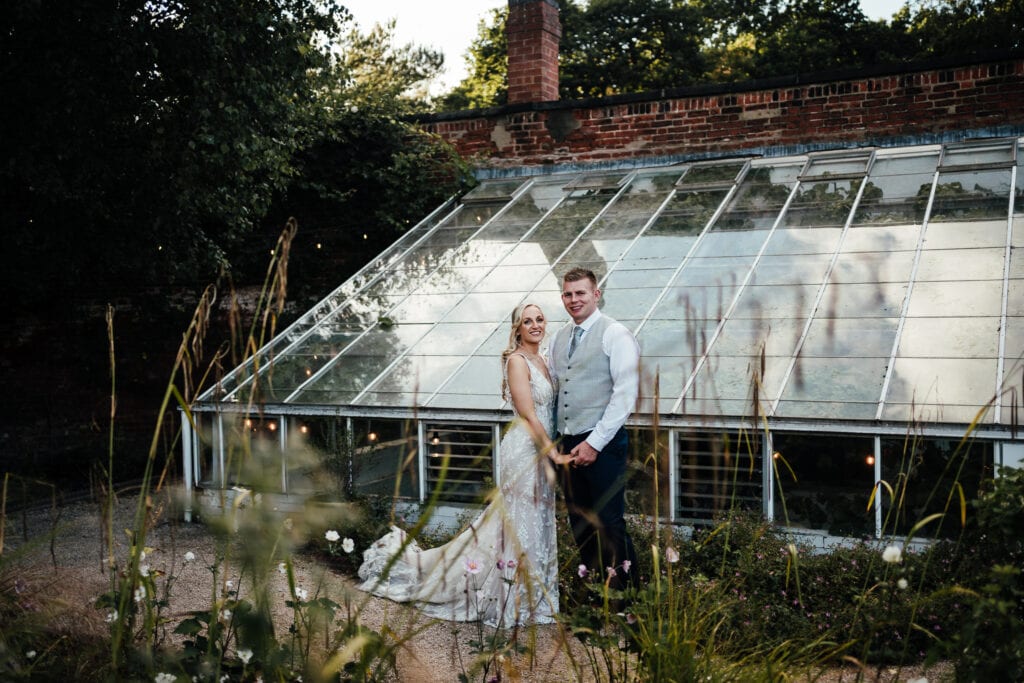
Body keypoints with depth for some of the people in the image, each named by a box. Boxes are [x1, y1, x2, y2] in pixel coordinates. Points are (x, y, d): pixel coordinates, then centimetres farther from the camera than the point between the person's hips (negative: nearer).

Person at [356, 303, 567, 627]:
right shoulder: (516, 361, -13)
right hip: (524, 451, -8)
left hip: (541, 449, 8)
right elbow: (529, 416, -18)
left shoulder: (541, 361, 13)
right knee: (521, 522, -1)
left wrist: (551, 454, 5)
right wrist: (554, 454, -17)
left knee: (536, 521, 14)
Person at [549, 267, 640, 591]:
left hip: (603, 445, -7)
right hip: (568, 443, 7)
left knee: (609, 522, -4)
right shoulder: (559, 338, 14)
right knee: (580, 524, 12)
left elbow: (625, 393, -13)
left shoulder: (615, 334, -7)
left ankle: (626, 589, 9)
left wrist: (594, 443, -15)